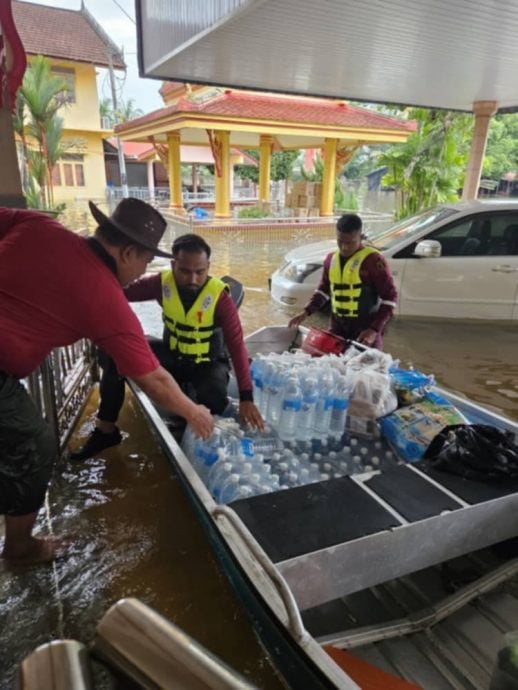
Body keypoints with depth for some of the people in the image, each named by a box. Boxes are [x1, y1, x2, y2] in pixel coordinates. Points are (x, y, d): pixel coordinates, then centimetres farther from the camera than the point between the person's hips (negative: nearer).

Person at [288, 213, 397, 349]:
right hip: (337, 326, 6)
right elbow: (324, 289, 18)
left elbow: (390, 296, -12)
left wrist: (375, 329, -20)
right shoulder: (331, 259, 6)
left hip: (366, 329, -5)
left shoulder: (373, 260, -13)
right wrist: (306, 311, 4)